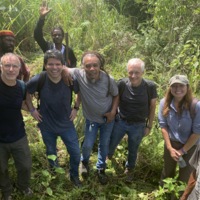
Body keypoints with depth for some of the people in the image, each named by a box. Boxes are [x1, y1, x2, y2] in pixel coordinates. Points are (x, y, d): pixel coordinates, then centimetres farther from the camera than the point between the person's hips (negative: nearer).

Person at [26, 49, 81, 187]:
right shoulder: (38, 80, -24)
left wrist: (76, 108, -3)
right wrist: (32, 110, -4)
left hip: (67, 124, 0)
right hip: (47, 126, 0)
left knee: (76, 153, 8)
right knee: (51, 152, 24)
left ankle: (74, 175, 39)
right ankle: (54, 169, 57)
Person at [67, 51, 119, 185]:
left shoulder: (108, 79, -24)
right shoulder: (77, 74, -27)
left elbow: (116, 95, -5)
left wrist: (113, 111, -13)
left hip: (108, 118, 1)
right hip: (91, 118, 0)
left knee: (104, 145, 15)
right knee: (88, 145, 6)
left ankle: (101, 169, 40)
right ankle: (85, 162, 42)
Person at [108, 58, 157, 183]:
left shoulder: (150, 86, -19)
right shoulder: (122, 84, -19)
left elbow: (152, 107, -6)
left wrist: (149, 126, -1)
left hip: (138, 126, -1)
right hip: (120, 121, 1)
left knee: (133, 150, 20)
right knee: (111, 145, 21)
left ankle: (129, 169, 49)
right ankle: (109, 156, 56)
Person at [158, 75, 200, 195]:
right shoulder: (165, 103, -15)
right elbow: (163, 126, -6)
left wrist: (183, 150, -11)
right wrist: (170, 148, -8)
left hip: (190, 146, -2)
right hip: (171, 143, 3)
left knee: (185, 177, 14)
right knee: (167, 172, 20)